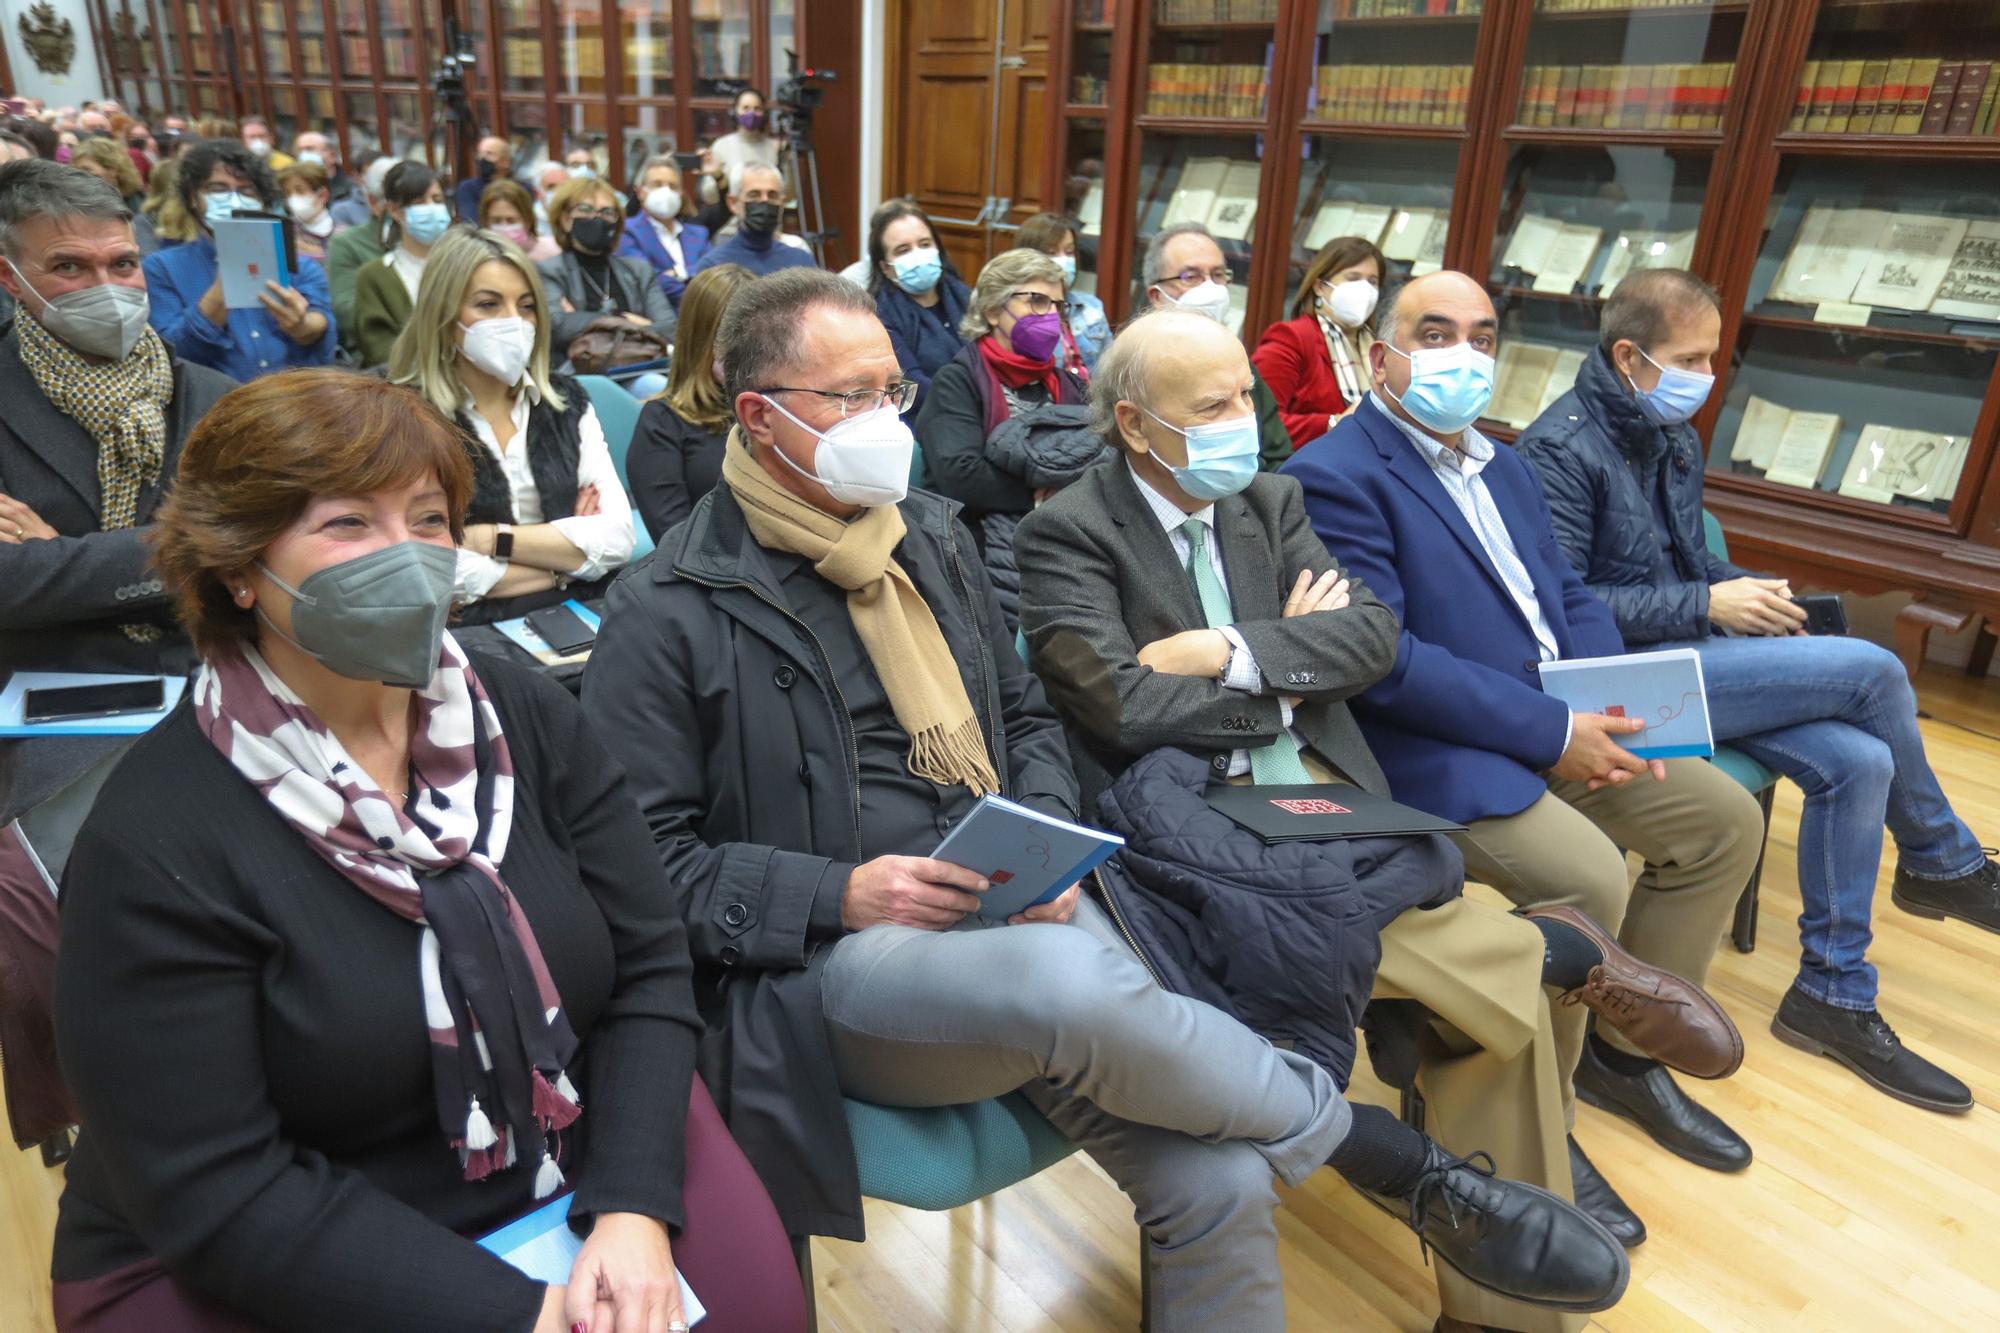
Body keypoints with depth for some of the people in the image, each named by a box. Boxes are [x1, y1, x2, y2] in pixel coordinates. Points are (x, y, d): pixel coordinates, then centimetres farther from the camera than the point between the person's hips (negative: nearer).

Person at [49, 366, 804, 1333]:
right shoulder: (156, 844, -16)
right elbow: (215, 1193, -16)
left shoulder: (529, 719, -3)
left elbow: (649, 965, -4)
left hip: (578, 1168, 4)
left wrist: (633, 1213, -16)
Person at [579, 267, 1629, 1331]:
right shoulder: (665, 616, -4)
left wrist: (1045, 839, 0)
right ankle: (1387, 1155, -10)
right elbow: (647, 857, -4)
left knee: (1217, 1184, -18)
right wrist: (844, 893, -17)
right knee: (1072, 979, -35)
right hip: (830, 959, -4)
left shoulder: (929, 536, 14)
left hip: (1008, 914, 5)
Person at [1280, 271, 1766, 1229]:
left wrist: (1610, 702, -4)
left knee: (1726, 817, 7)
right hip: (1430, 749, -9)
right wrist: (1550, 732, -19)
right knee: (1586, 877, -27)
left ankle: (1626, 1047, 24)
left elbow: (1570, 597, 17)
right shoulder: (1335, 476, -12)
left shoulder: (1500, 467, 18)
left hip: (1564, 720, 10)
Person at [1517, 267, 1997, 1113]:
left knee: (1857, 762, -12)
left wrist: (1744, 590, 1)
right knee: (1872, 671, -15)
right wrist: (1707, 605, -17)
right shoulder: (1561, 449, -12)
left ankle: (1832, 996, 3)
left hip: (1687, 655, 8)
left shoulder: (1675, 440, 14)